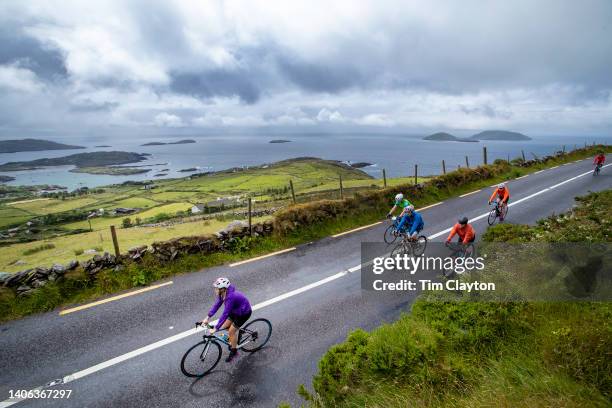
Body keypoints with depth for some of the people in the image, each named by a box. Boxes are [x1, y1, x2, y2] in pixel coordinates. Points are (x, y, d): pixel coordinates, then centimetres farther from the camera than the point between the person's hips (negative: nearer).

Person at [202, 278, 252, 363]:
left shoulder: (230, 297, -37)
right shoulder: (222, 293, -13)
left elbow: (225, 314, -36)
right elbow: (216, 305, -4)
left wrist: (215, 328, -32)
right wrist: (207, 318, -7)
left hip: (244, 313, -8)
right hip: (235, 311, 8)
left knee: (231, 331, -3)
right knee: (224, 327, 9)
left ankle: (234, 352, 19)